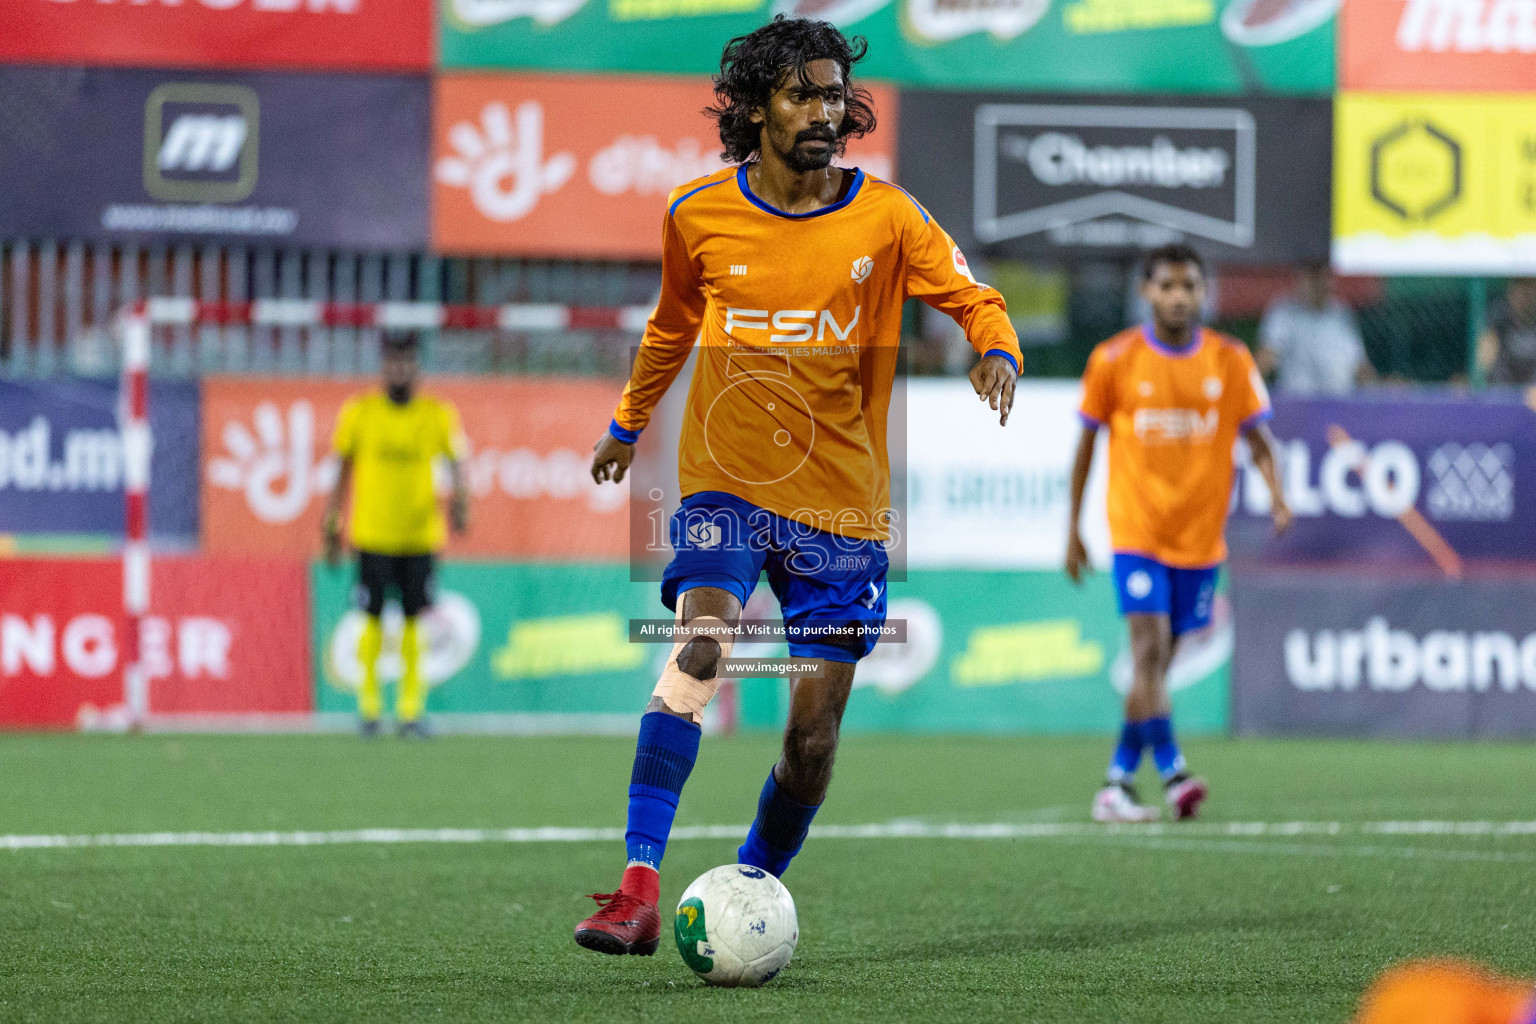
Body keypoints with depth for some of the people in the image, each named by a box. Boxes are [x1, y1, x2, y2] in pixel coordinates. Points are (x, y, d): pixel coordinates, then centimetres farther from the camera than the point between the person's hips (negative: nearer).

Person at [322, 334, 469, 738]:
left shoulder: (438, 415, 2)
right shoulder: (359, 413, 2)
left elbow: (456, 460, -3)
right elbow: (344, 472, 9)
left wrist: (459, 498, -23)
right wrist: (332, 525, 10)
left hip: (420, 534, 1)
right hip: (373, 534, -1)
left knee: (414, 621, -1)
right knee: (373, 620, -2)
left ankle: (411, 709, 5)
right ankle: (369, 704, 9)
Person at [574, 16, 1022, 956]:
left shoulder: (885, 218, -3)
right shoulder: (698, 216, 0)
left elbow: (975, 300, 1)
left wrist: (997, 356, -22)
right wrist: (628, 424, 30)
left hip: (842, 499, 1)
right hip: (727, 479, -1)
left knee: (814, 726, -1)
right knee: (698, 649, -26)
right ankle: (639, 889, -31)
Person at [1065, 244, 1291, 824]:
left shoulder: (1231, 361, 2)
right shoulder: (1114, 360, -2)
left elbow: (1258, 438, 5)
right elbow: (1087, 442, 7)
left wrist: (1277, 493, -15)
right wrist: (1073, 530, 8)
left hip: (1200, 536, 2)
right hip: (1137, 530, -2)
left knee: (1158, 661, 7)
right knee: (1150, 647, -18)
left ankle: (1117, 784, 15)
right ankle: (1170, 771, -23)